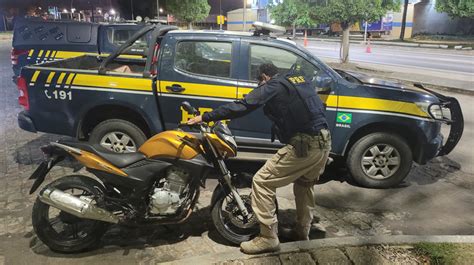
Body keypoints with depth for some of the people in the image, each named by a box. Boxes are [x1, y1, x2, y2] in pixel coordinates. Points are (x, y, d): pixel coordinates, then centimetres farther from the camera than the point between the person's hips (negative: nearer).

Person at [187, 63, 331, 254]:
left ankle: (268, 237, 5)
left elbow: (242, 107, -7)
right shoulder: (300, 80, 21)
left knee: (262, 182, 0)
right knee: (305, 183, 30)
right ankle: (303, 230, 39)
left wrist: (205, 117, -2)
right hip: (324, 141, 9)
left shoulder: (271, 86, 0)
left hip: (303, 146, -8)